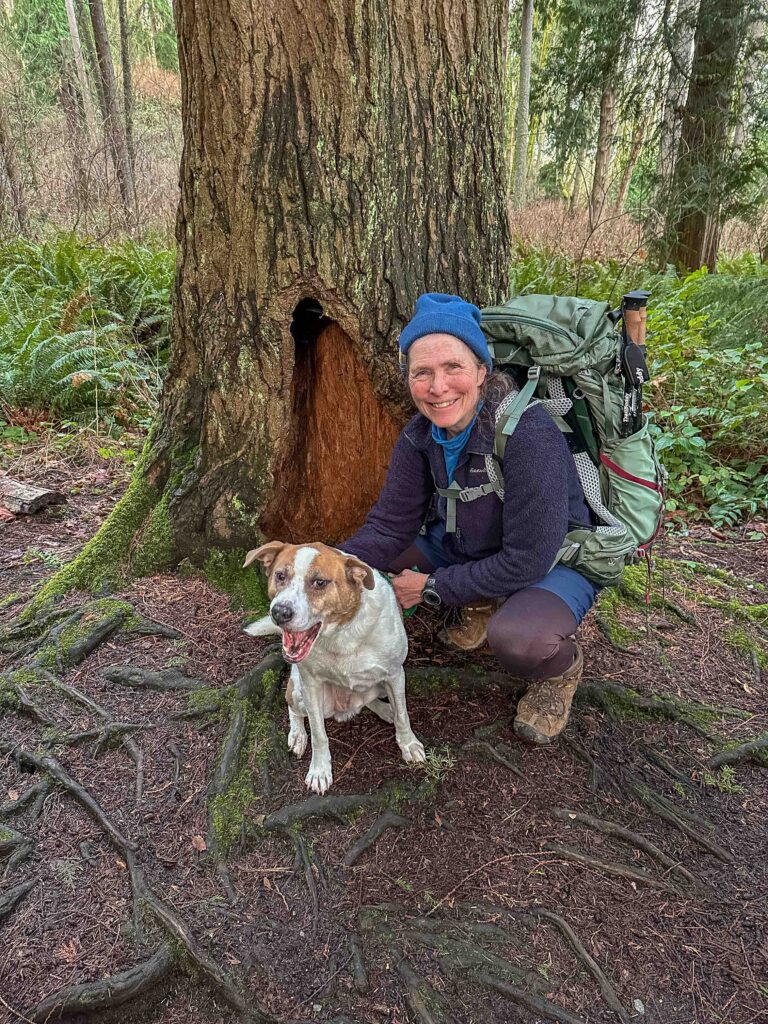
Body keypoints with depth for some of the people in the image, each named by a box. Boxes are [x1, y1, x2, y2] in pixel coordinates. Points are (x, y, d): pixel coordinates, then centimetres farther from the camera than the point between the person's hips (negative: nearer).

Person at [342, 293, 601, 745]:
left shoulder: (528, 433, -32)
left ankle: (562, 666, 1)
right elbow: (390, 525, -9)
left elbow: (528, 560, -30)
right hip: (469, 549, 7)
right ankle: (481, 604, 13)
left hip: (555, 561, -6)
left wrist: (432, 588, -21)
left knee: (517, 638, -38)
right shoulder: (421, 435, -12)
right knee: (374, 552, -7)